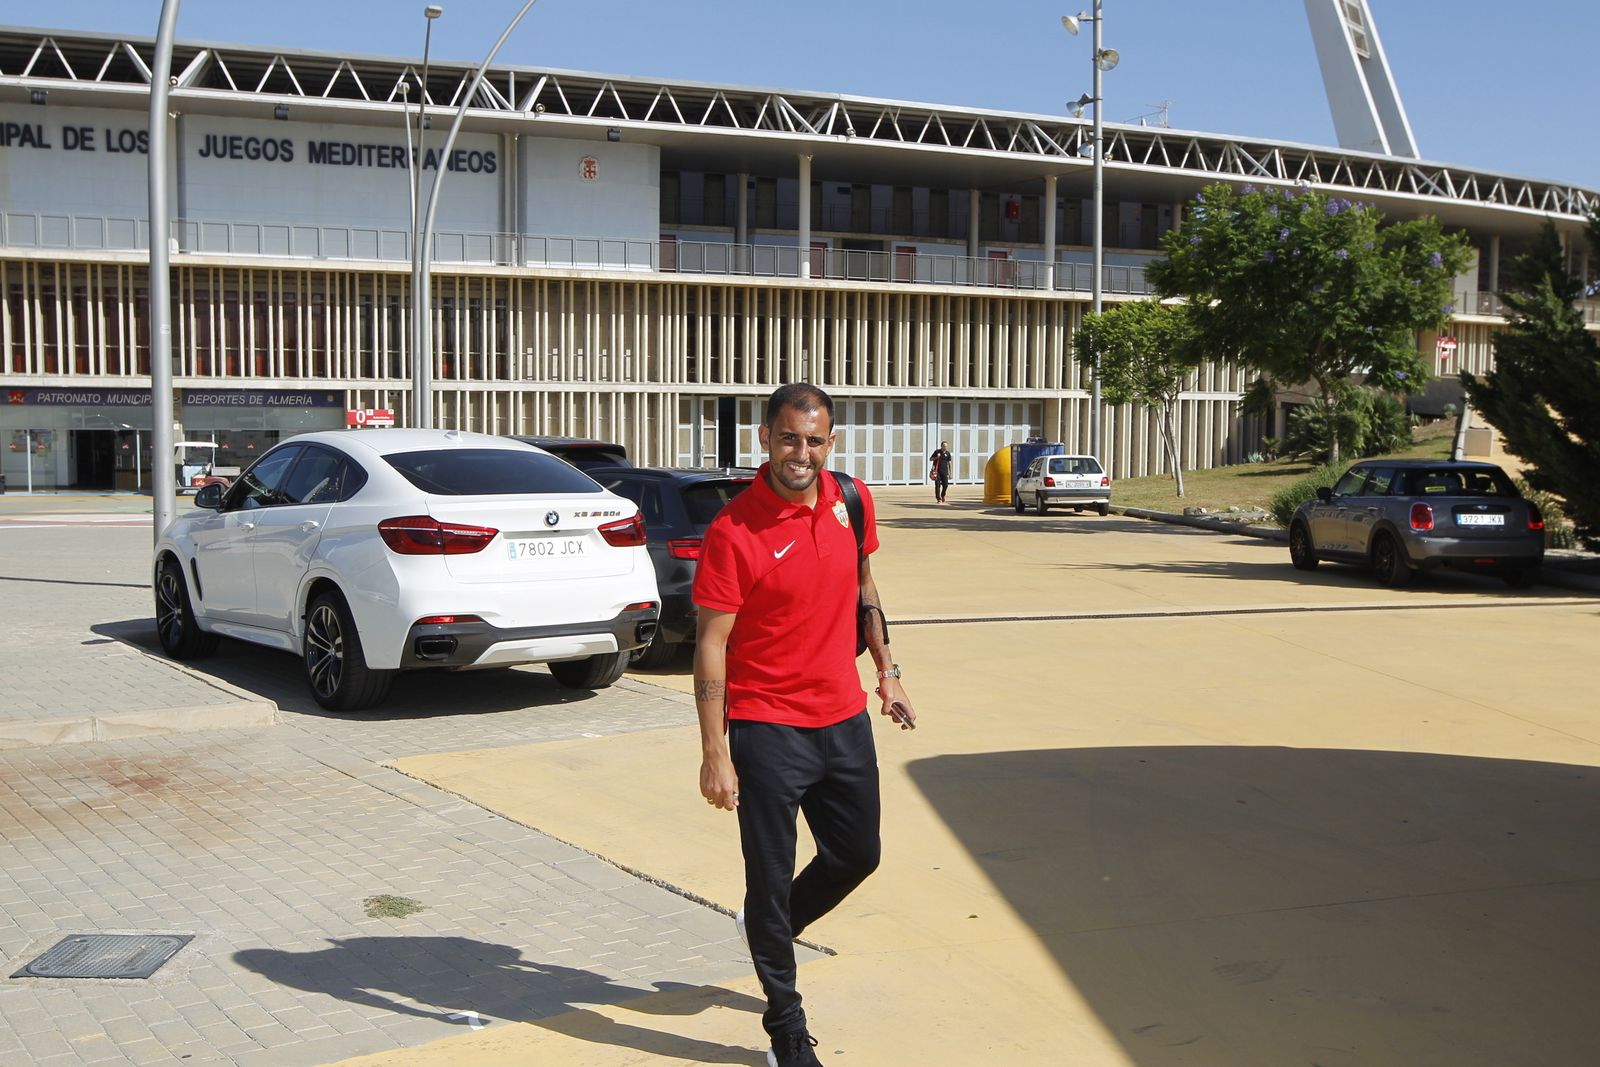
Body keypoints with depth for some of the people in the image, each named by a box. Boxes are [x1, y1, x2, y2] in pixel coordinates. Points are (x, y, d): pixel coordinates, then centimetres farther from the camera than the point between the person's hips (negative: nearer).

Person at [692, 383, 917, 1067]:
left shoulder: (852, 500, 0)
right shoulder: (733, 532, -18)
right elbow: (711, 643, -16)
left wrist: (886, 670, 18)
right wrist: (714, 752, -18)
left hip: (844, 716, 6)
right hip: (766, 728, -6)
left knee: (857, 855, 19)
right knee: (771, 877, 4)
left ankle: (770, 930, 47)